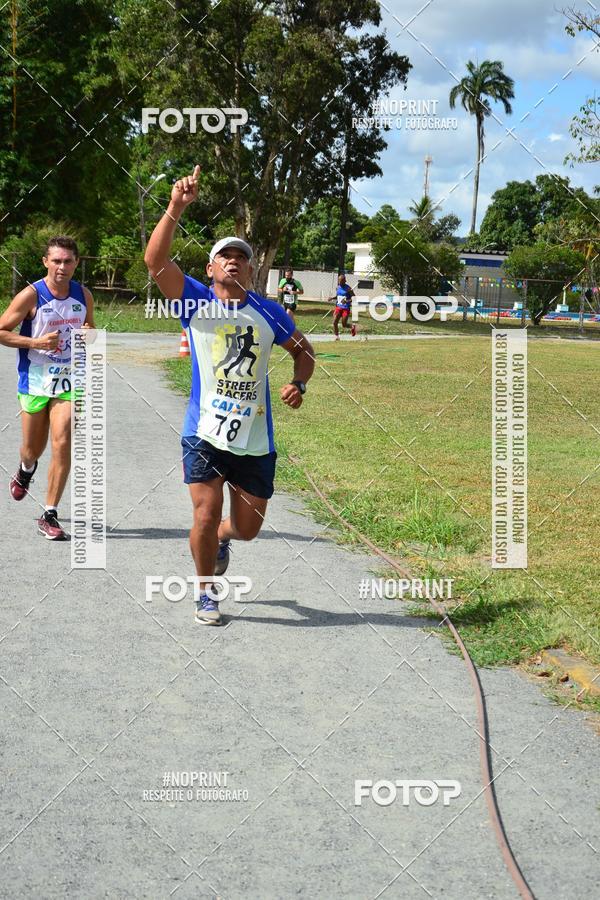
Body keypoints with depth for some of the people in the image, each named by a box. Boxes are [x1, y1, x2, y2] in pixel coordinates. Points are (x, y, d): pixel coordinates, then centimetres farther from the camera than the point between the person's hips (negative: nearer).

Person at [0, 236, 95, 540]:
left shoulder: (83, 295, 2)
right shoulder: (31, 295, -10)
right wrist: (36, 342, -18)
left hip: (69, 381, 2)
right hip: (35, 381, -1)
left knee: (63, 446, -13)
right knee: (33, 449, 13)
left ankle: (49, 516, -5)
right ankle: (25, 470, 52)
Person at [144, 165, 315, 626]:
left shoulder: (268, 311, 5)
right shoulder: (195, 300, -2)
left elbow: (303, 349, 18)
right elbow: (155, 259, -16)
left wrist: (298, 385, -2)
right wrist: (177, 207, -26)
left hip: (255, 438, 3)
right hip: (205, 434, -2)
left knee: (246, 527, 10)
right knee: (206, 516, -8)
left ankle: (220, 538, 48)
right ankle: (205, 593, 18)